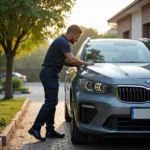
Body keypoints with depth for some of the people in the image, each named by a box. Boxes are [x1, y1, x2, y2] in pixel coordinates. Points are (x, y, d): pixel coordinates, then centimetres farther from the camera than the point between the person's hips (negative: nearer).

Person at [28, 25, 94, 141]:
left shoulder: (62, 41, 19)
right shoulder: (63, 42, -13)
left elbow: (65, 60, 23)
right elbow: (72, 59, -22)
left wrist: (76, 64, 10)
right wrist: (85, 63, -8)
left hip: (50, 73, 11)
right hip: (50, 73, -11)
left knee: (52, 102, 10)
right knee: (50, 102, -12)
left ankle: (50, 130, 13)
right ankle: (35, 128, -13)